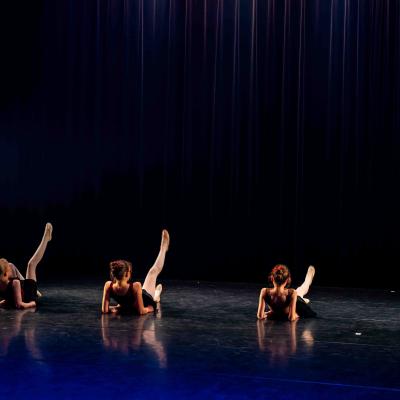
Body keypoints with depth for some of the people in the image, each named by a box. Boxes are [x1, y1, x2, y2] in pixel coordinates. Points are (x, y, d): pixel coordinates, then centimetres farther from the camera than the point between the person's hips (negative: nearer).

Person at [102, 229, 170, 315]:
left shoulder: (108, 286, -33)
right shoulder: (135, 286, -45)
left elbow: (105, 310, -26)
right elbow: (141, 311, -38)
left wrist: (118, 307, -9)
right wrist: (150, 308, -17)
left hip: (127, 307, 4)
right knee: (153, 272, 17)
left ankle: (154, 297, 71)